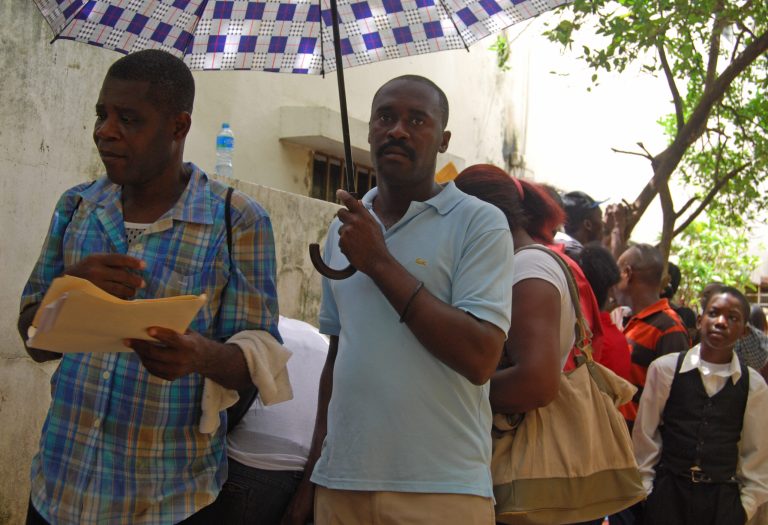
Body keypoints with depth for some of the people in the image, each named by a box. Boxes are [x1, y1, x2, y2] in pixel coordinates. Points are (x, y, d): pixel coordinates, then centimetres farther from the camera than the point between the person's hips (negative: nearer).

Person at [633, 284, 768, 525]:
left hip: (724, 499, 1)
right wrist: (645, 488, 4)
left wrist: (747, 504, 6)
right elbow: (644, 434, 3)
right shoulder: (664, 369, -2)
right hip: (669, 495, -1)